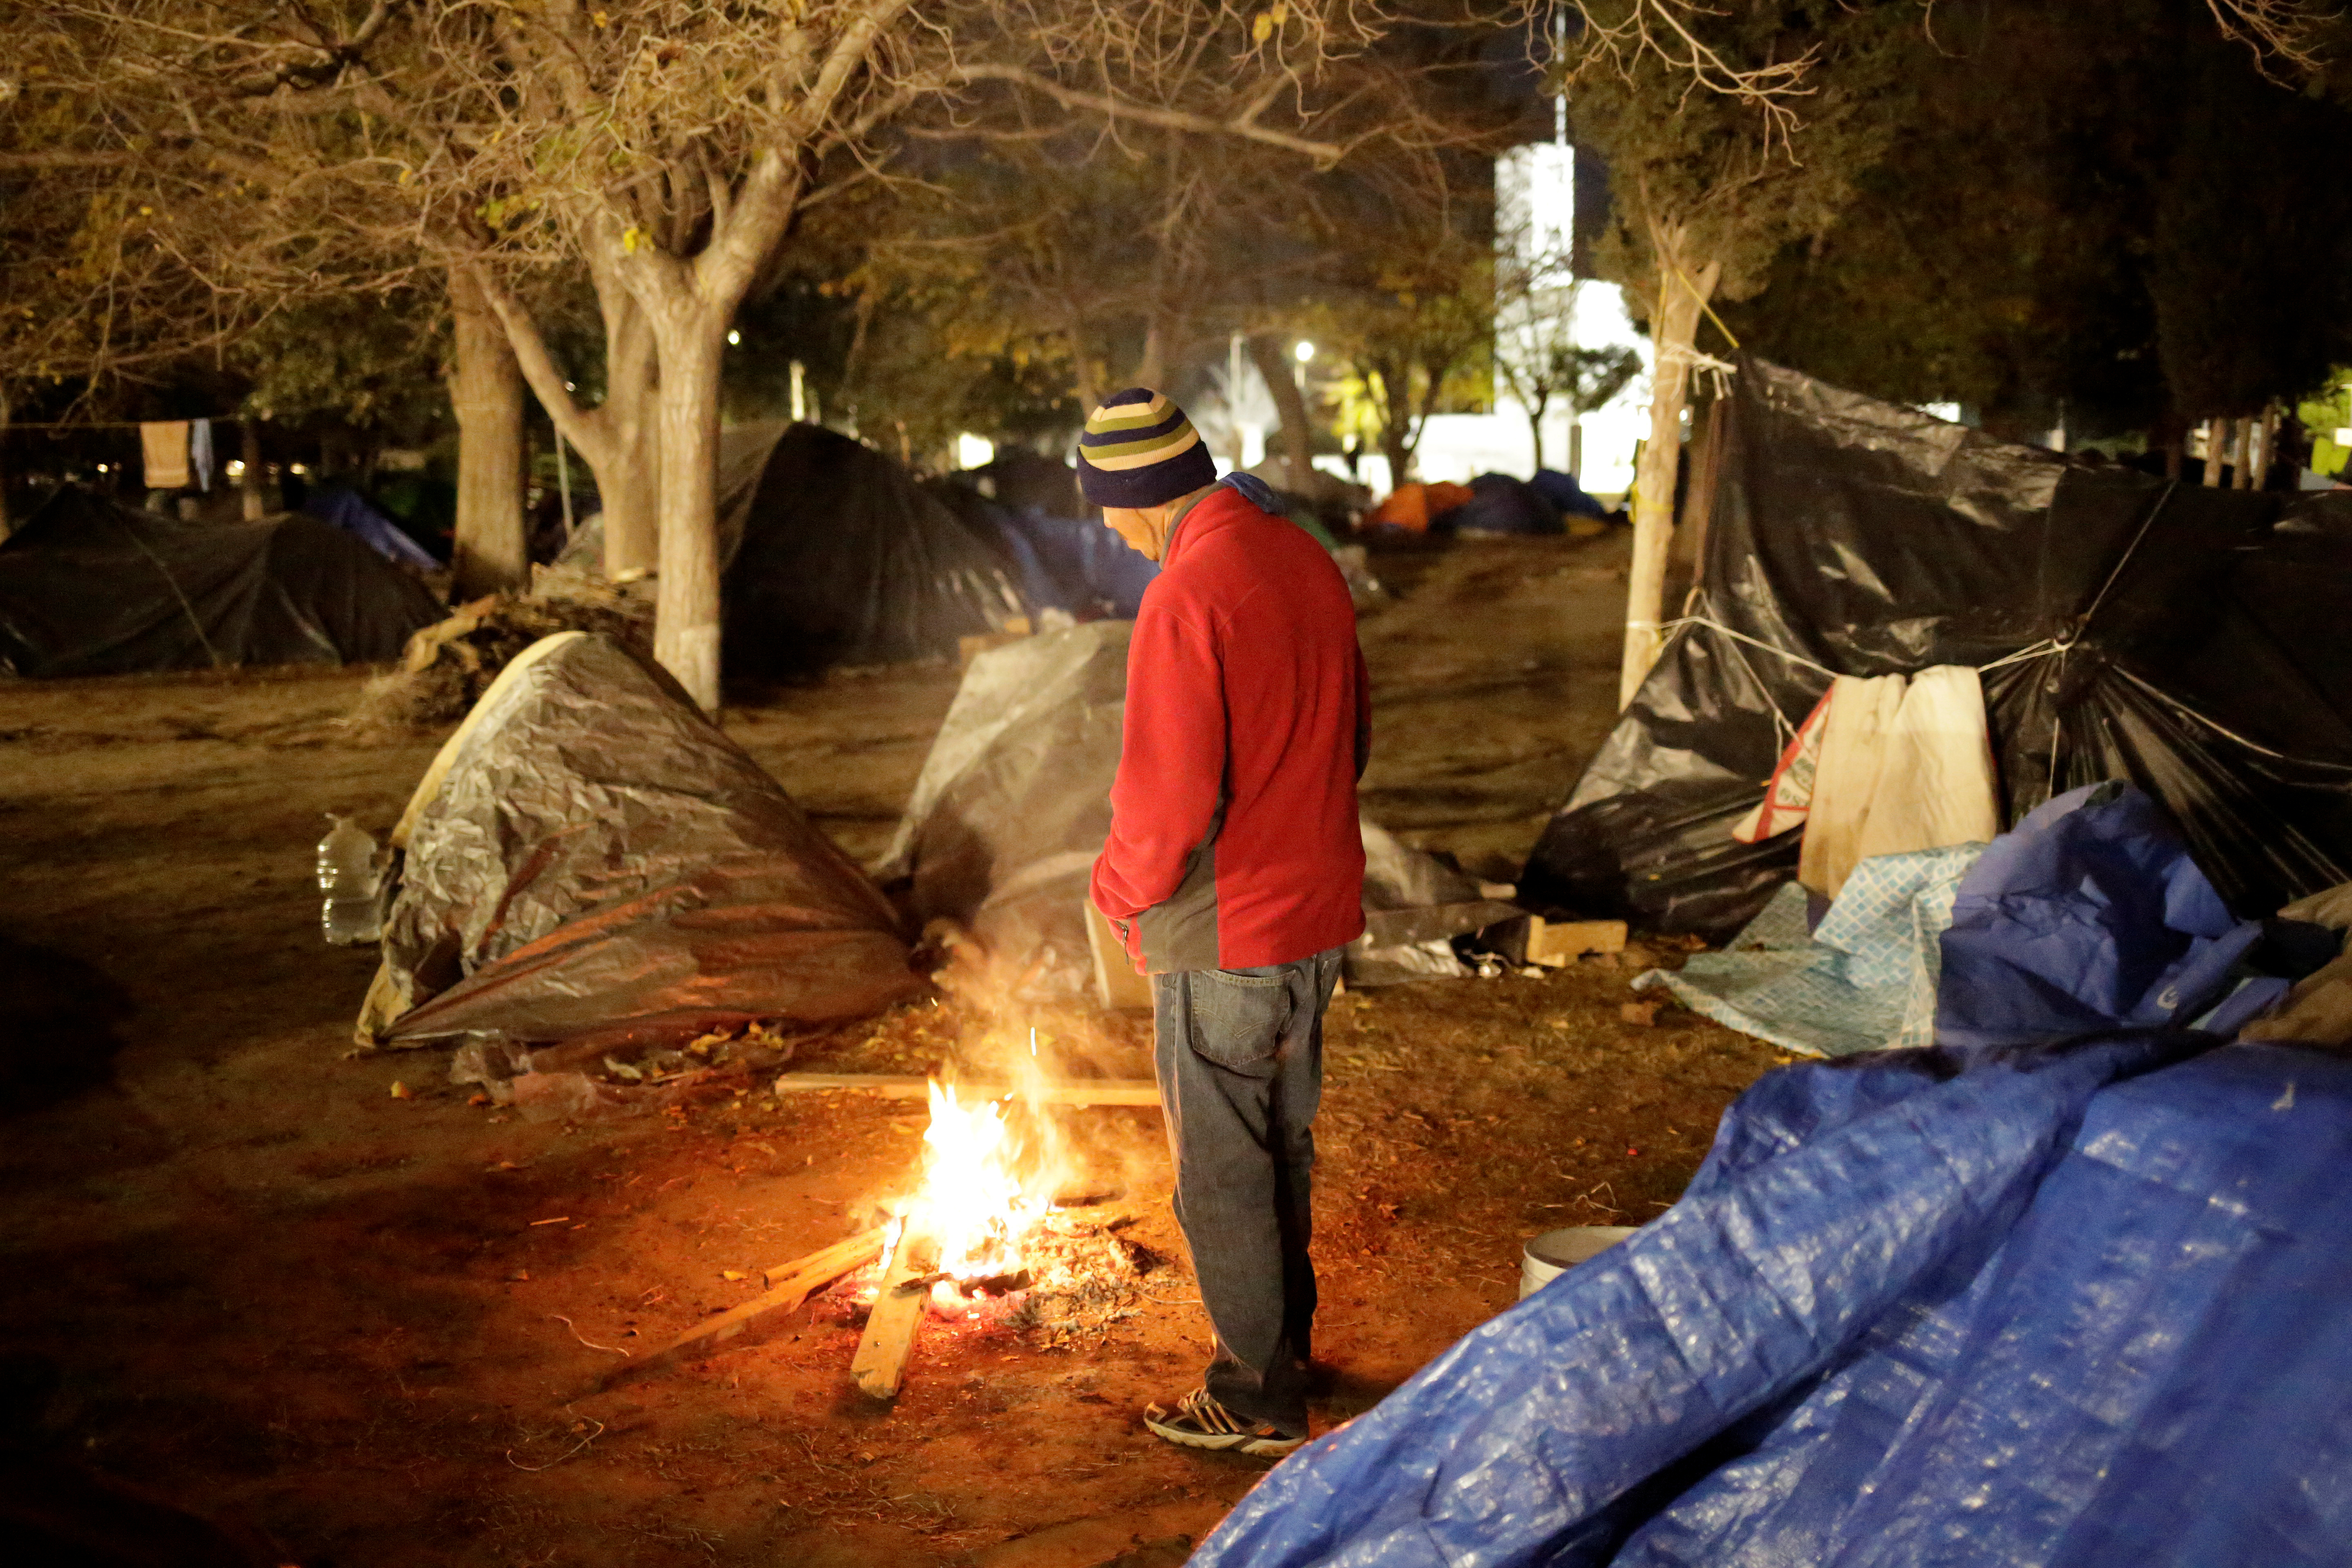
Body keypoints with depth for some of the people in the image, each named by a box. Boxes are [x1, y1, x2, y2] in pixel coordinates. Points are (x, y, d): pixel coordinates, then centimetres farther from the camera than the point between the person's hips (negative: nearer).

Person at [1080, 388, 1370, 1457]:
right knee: (1285, 1144, 23)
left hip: (1222, 938, -8)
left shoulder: (1187, 598, -23)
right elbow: (1351, 736, 14)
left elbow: (1168, 803, -24)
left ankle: (1258, 1399, 18)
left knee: (1223, 1176, 6)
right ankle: (1288, 1339, 39)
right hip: (1319, 915, 9)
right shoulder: (1308, 560, 4)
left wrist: (1121, 891, -6)